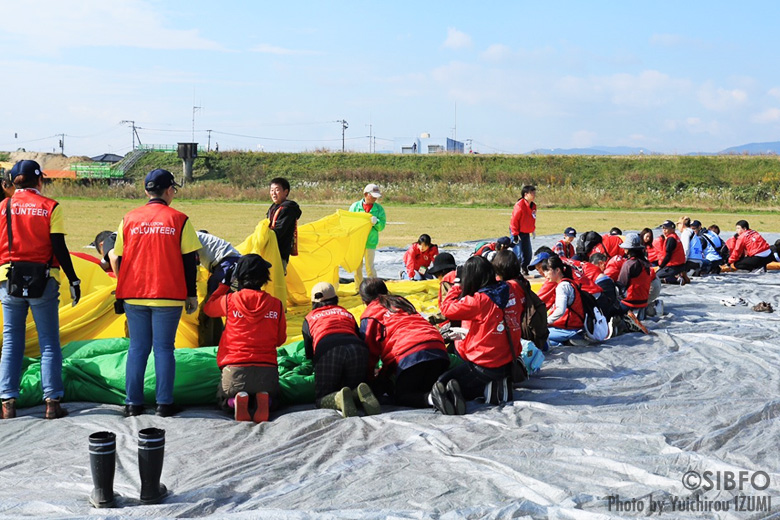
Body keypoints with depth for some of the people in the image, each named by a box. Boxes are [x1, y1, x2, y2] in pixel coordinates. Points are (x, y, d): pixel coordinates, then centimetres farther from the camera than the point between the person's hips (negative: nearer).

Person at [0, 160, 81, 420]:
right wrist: (73, 280, 0)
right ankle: (52, 403, 2)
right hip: (43, 281, -2)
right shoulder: (50, 207, -2)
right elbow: (59, 248, -6)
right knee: (49, 343, 5)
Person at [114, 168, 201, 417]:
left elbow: (119, 259, 9)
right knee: (164, 348, 4)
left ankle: (133, 403, 10)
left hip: (134, 296, 3)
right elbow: (190, 261, -2)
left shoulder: (129, 219, 5)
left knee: (137, 348, 9)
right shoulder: (179, 220, -3)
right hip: (168, 297, -2)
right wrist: (191, 294, 6)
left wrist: (124, 292, 20)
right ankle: (164, 404, 4)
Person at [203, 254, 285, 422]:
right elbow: (280, 339, 14)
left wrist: (224, 284, 32)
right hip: (267, 371, 1)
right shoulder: (276, 304, 2)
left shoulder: (229, 301, -1)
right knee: (273, 400, 30)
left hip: (235, 370, -1)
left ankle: (235, 402, -11)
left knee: (223, 401, 28)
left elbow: (208, 308, 23)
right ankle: (263, 401, -9)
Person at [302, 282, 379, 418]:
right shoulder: (347, 314, 36)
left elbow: (308, 352, 30)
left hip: (327, 352, -2)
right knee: (354, 388, 19)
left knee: (321, 398, 7)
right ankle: (362, 394, -20)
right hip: (358, 350, 2)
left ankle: (339, 398, -29)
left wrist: (317, 368, 47)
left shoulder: (309, 319, 30)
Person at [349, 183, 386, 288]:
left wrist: (376, 222, -20)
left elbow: (381, 227, -1)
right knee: (357, 266, 9)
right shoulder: (355, 206, 3)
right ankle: (358, 289, 20)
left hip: (371, 242, -2)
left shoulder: (379, 209, 3)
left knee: (369, 267, -5)